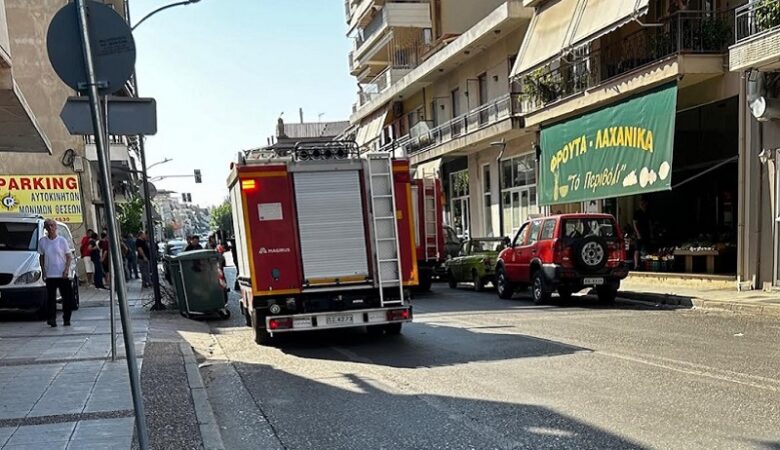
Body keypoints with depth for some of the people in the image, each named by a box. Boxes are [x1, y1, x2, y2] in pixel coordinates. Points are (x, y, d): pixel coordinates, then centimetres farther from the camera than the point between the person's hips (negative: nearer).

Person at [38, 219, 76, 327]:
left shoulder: (62, 240, 0)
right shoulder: (42, 241, 6)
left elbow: (69, 256, 1)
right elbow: (41, 257, 11)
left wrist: (66, 269, -11)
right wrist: (43, 271, 2)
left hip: (63, 274, -1)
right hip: (50, 275, 1)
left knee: (67, 298, 1)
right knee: (51, 297, -4)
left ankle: (66, 319, 11)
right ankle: (51, 318, -1)